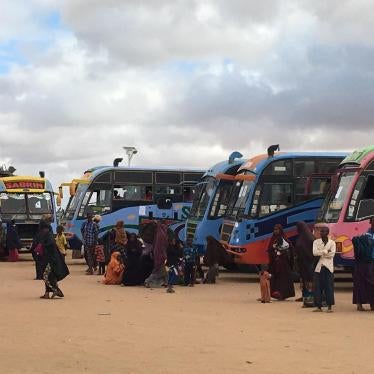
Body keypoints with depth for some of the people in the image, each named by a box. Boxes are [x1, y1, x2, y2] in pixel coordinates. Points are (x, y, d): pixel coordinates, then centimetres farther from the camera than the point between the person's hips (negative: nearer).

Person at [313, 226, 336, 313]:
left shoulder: (332, 242, 5)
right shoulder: (316, 242, 10)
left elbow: (332, 254, -9)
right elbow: (314, 253, -4)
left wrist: (320, 253, -6)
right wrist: (325, 251, -9)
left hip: (328, 267, -2)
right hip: (318, 267, 2)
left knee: (329, 286, -4)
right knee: (318, 286, -2)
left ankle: (330, 306, 0)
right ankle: (319, 306, 3)